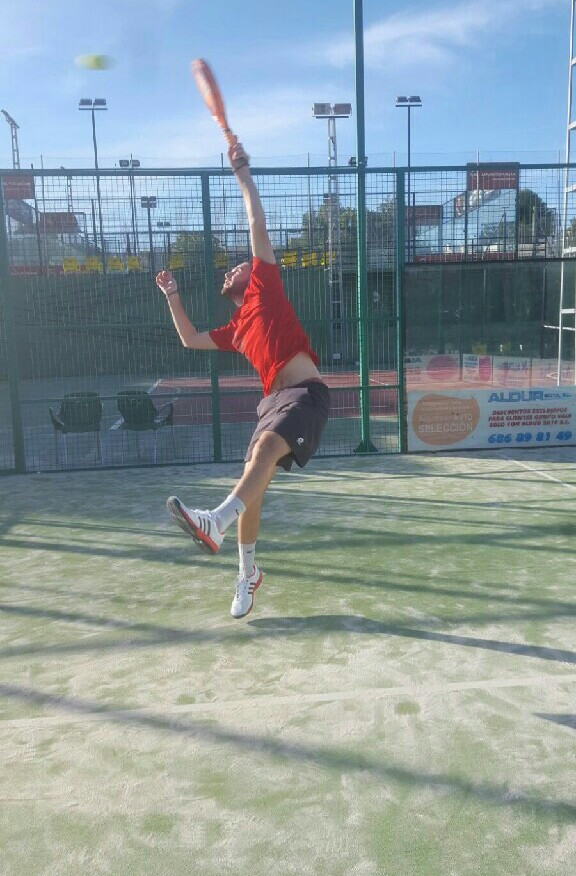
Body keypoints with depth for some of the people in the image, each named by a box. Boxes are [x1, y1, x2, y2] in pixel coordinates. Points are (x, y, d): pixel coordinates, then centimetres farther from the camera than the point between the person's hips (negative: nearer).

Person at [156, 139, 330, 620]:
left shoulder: (265, 286, 13)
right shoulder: (234, 329, 27)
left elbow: (259, 227, 9)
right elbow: (190, 339, 38)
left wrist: (243, 174, 13)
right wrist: (173, 296, 35)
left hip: (307, 392, -7)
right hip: (275, 398, 7)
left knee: (267, 445, -33)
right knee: (253, 485, 3)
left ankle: (215, 522, -51)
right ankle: (248, 572, 17)